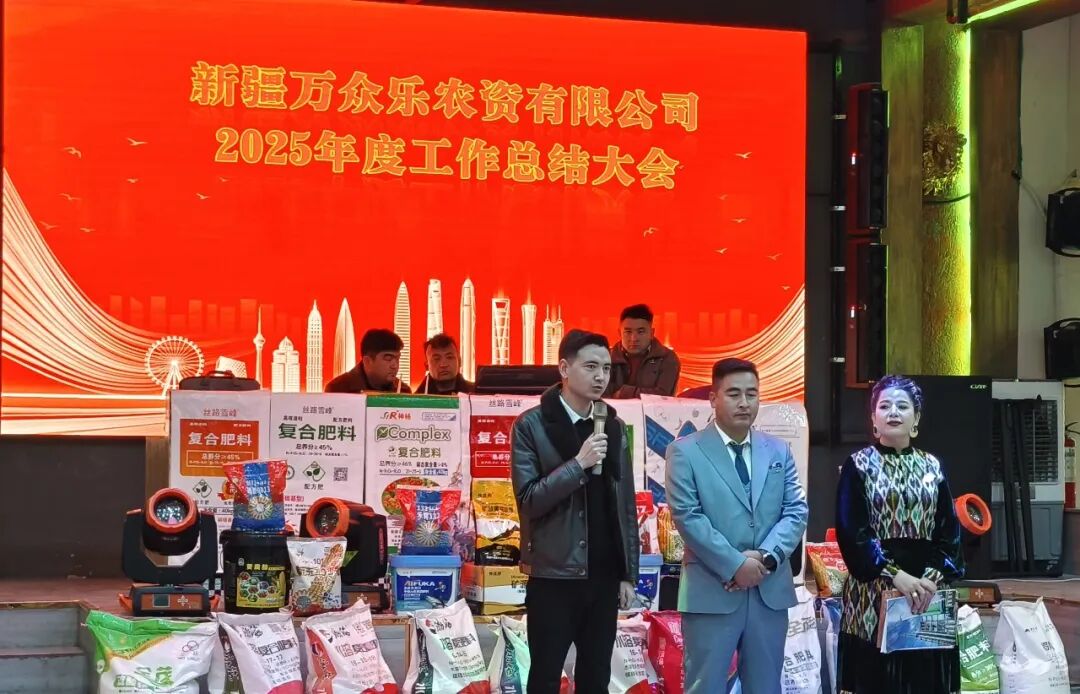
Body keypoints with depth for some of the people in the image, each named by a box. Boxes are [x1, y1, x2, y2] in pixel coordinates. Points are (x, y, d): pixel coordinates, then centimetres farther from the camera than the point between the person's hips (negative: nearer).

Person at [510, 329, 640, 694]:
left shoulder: (614, 427, 9)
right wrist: (579, 464, -21)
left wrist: (629, 573, 8)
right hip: (554, 575, -4)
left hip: (603, 576, 4)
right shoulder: (532, 425, -6)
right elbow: (529, 500, -13)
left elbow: (625, 505, 11)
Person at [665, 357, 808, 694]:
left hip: (771, 591, 4)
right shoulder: (685, 452, -2)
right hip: (711, 591, -4)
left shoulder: (778, 451, 13)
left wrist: (766, 557, -11)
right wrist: (735, 564, -16)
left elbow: (797, 511, 6)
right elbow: (687, 516, -10)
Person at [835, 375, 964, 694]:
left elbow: (949, 531, 6)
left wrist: (933, 577, -11)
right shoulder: (858, 465, 2)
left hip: (928, 591, 3)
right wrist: (895, 575, -17)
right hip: (873, 591, -3)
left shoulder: (932, 467, 12)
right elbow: (851, 532, -7)